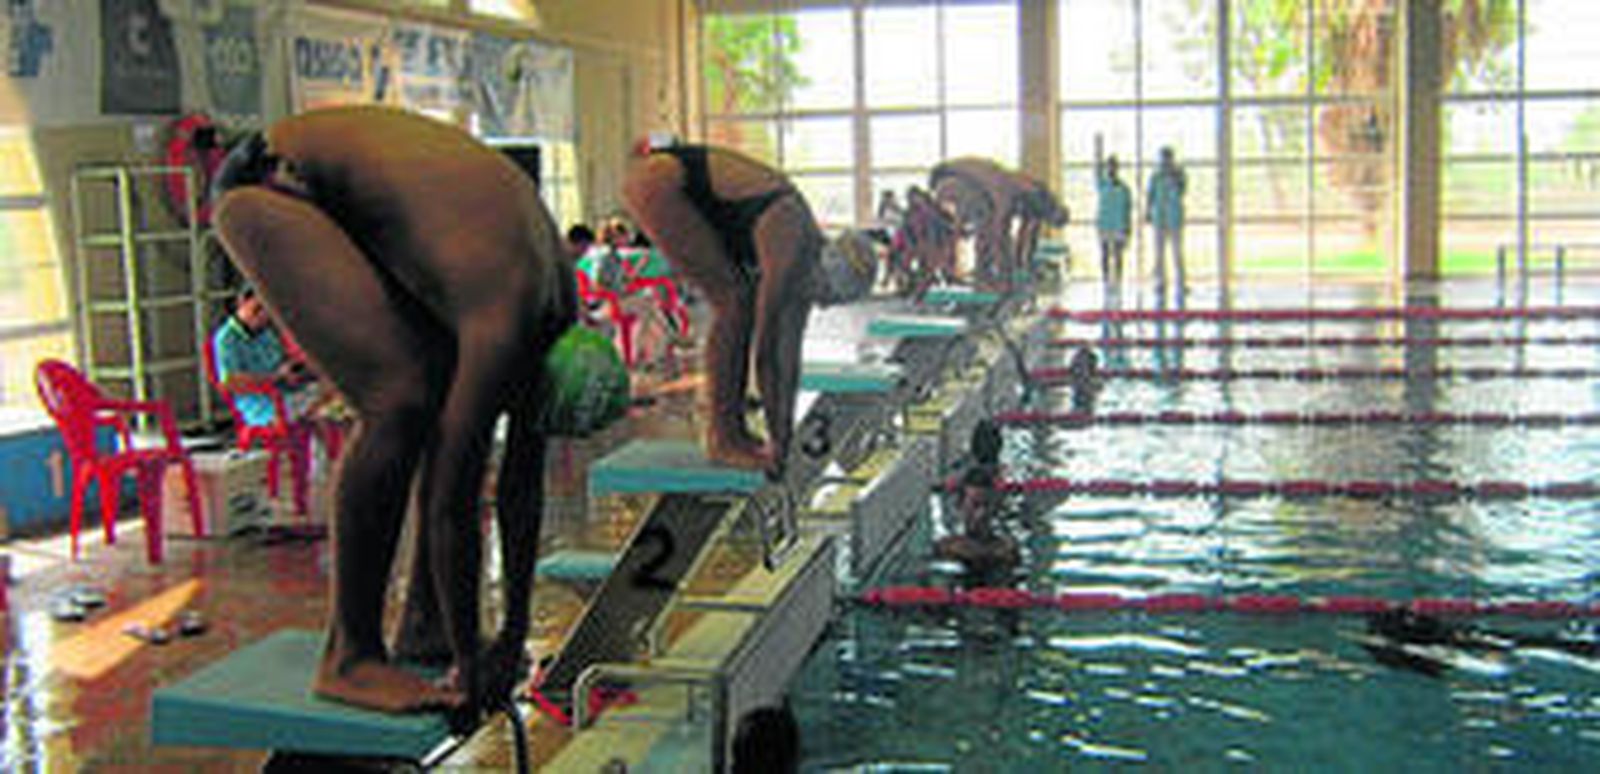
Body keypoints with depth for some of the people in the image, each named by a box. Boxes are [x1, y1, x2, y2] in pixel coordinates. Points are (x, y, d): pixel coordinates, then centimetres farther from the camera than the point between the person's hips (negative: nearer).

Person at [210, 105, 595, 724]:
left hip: (341, 200, 9)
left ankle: (425, 622, 11)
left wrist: (515, 636, 8)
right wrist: (469, 666, -16)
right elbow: (453, 506, -24)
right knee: (400, 404, -20)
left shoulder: (558, 306, -3)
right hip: (267, 189, -9)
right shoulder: (502, 322, -28)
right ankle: (350, 655, -11)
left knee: (452, 394, 3)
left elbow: (524, 480, 4)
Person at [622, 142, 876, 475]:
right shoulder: (789, 251, -23)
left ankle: (733, 429, 9)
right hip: (657, 183, -9)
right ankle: (722, 438, -7)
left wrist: (786, 430, 14)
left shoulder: (809, 255, 3)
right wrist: (777, 438, -15)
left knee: (744, 304, 5)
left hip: (677, 190, 9)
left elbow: (790, 347, 10)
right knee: (734, 302, -13)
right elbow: (765, 350, -23)